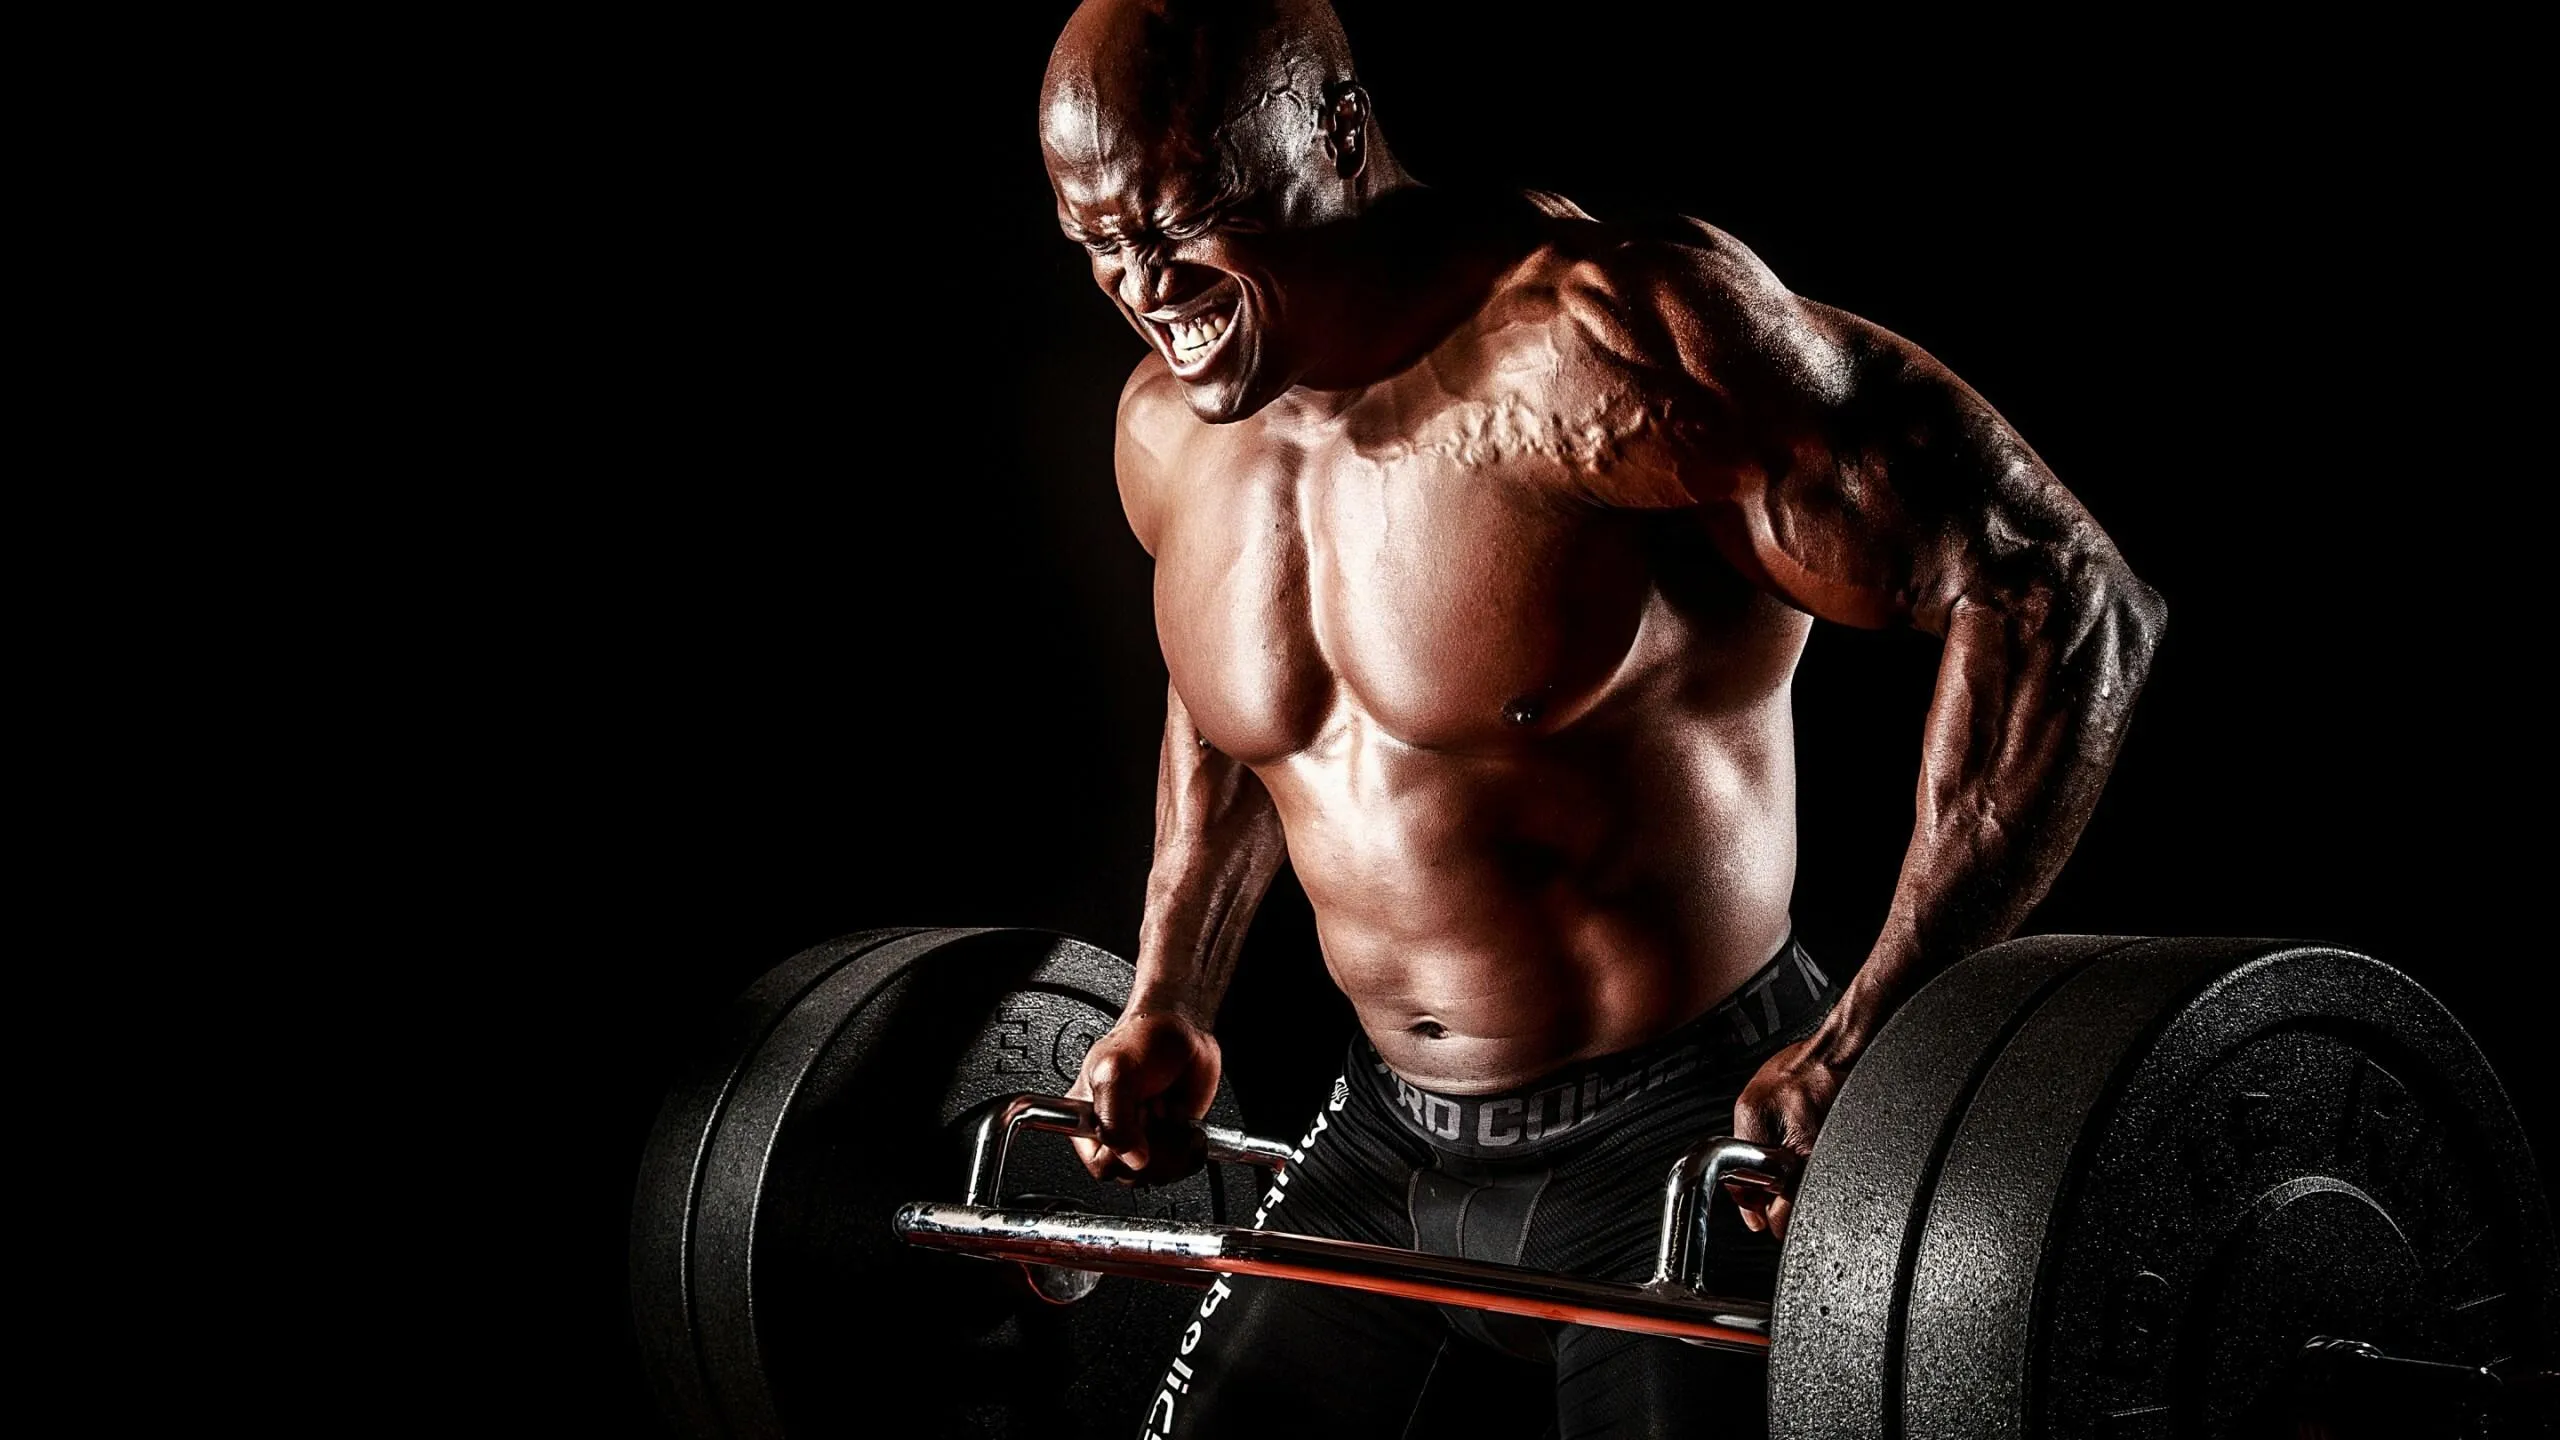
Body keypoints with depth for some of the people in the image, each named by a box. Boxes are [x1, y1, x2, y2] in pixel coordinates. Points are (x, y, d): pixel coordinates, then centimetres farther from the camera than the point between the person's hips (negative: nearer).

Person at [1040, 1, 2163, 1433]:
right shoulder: (1173, 429, 0)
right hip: (1387, 1138, 7)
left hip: (1687, 1144, -7)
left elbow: (2061, 599, -26)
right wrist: (1169, 1004, 15)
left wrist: (1871, 1053, -29)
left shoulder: (1594, 346, -24)